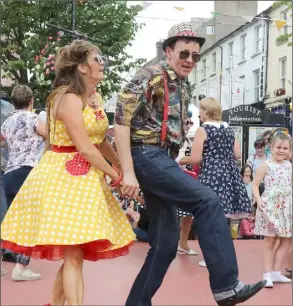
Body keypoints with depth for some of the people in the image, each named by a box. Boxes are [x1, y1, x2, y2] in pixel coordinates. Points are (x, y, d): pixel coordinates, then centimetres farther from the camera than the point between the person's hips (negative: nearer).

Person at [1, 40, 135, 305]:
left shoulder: (93, 98, 15)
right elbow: (84, 148, -20)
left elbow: (100, 141, 16)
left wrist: (123, 167, 6)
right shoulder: (69, 99, -15)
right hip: (64, 177, -9)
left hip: (85, 178, 9)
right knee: (73, 253, -10)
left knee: (74, 253, 11)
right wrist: (115, 176, -12)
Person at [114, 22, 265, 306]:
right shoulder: (152, 76, -7)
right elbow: (121, 119, -15)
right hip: (148, 156, -9)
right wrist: (128, 172, -20)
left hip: (163, 160, 9)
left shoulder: (181, 87, 19)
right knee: (208, 201, -20)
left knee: (166, 241, 8)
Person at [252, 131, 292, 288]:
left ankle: (276, 272, 20)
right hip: (270, 205, -6)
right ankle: (267, 274, 7)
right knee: (270, 241, -1)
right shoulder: (266, 165, -7)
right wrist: (258, 200, -23)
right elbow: (255, 184, -9)